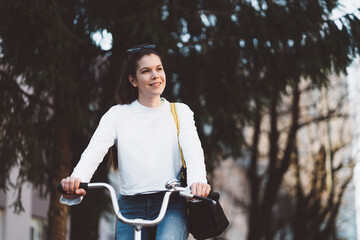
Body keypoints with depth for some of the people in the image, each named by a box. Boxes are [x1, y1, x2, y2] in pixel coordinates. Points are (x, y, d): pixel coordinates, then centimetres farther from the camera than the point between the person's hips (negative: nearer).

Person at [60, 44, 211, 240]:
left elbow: (192, 147, -5)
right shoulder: (117, 115, 11)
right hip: (130, 206, 1)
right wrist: (77, 179, -27)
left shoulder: (180, 111, 12)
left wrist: (197, 180, -29)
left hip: (171, 204, -1)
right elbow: (94, 150, -4)